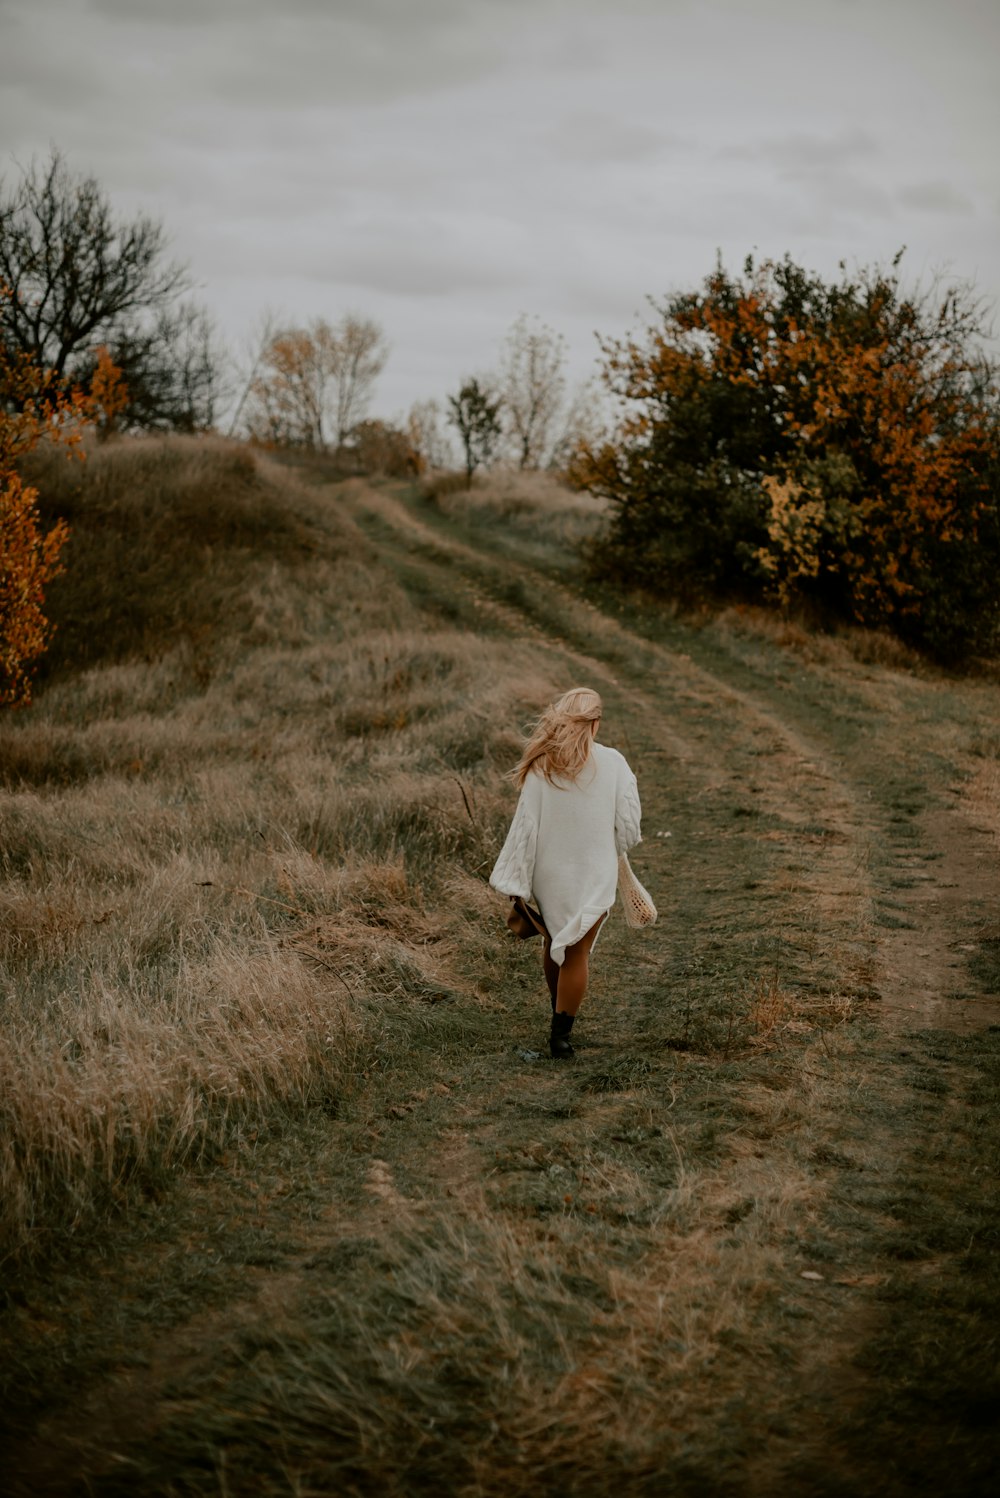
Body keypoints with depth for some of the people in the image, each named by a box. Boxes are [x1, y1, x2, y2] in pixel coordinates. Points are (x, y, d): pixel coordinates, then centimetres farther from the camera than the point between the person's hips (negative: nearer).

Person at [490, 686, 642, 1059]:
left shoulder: (540, 767, -7)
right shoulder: (613, 763, -9)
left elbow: (526, 825, -8)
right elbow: (628, 827, -5)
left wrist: (518, 883, -3)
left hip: (548, 874, 2)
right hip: (594, 874, -2)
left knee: (554, 944, 21)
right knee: (577, 952, 5)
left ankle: (560, 1013, 38)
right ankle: (560, 1033, 3)